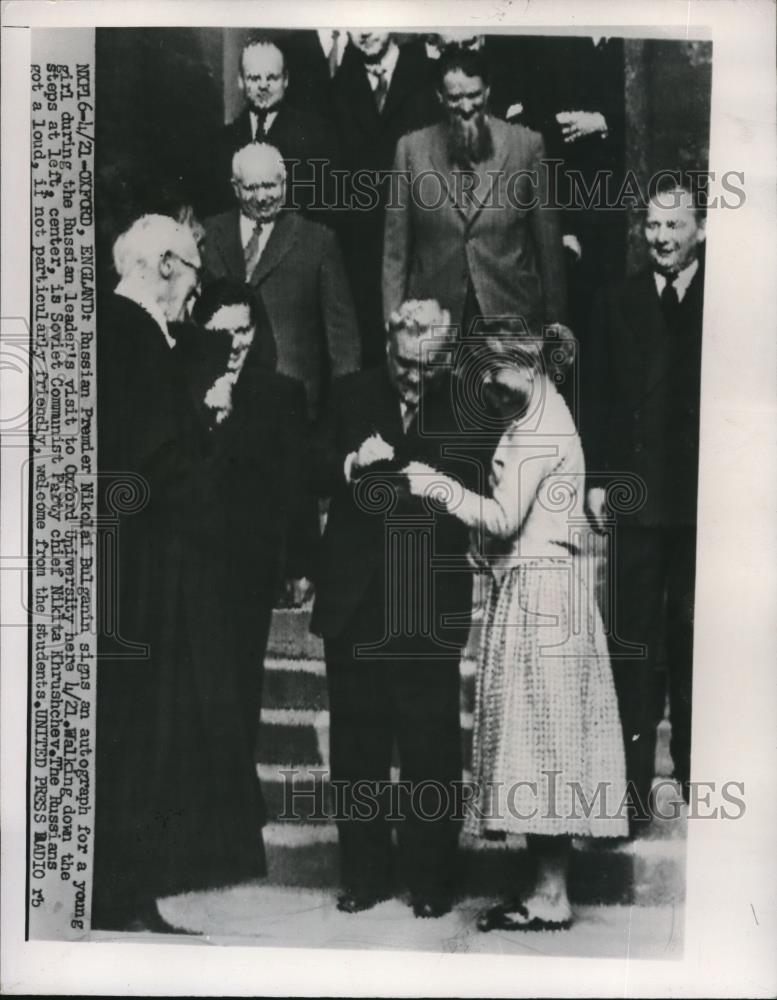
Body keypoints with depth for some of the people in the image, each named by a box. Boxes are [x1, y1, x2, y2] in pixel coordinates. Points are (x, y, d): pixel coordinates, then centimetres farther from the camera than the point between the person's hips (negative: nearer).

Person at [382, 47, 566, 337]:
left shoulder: (526, 145, 1)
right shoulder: (411, 148, 3)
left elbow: (548, 242, 4)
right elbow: (396, 248, 4)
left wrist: (554, 322, 5)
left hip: (511, 315, 0)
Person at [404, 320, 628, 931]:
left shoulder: (540, 426, -9)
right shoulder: (532, 421, 20)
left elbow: (504, 518, -18)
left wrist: (438, 486, -11)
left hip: (539, 592, -10)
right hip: (526, 591, 10)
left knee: (539, 732, -6)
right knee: (538, 738, 9)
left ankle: (552, 898, 3)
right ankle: (547, 889, 16)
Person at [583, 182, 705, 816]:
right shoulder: (617, 303, 9)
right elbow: (598, 398, 6)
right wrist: (597, 479, 0)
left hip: (703, 495, -1)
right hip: (636, 494, 1)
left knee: (694, 636, 9)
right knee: (633, 637, 5)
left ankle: (694, 766, 25)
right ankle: (634, 779, 14)